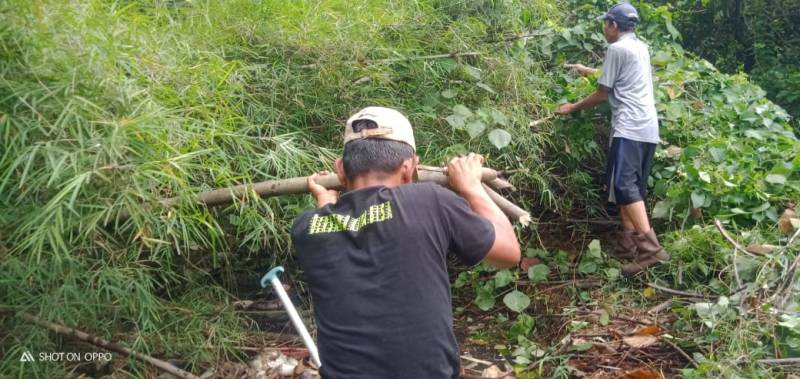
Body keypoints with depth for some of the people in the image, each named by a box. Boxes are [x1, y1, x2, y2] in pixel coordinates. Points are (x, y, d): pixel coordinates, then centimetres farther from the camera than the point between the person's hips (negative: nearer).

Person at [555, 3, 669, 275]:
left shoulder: (617, 49, -5)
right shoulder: (641, 47, 21)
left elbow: (602, 93, -2)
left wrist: (572, 107, 12)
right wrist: (586, 70, 48)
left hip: (630, 128, -9)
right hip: (647, 129, 10)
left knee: (625, 186, -15)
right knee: (632, 187, 11)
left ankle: (651, 246, -23)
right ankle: (628, 242, 12)